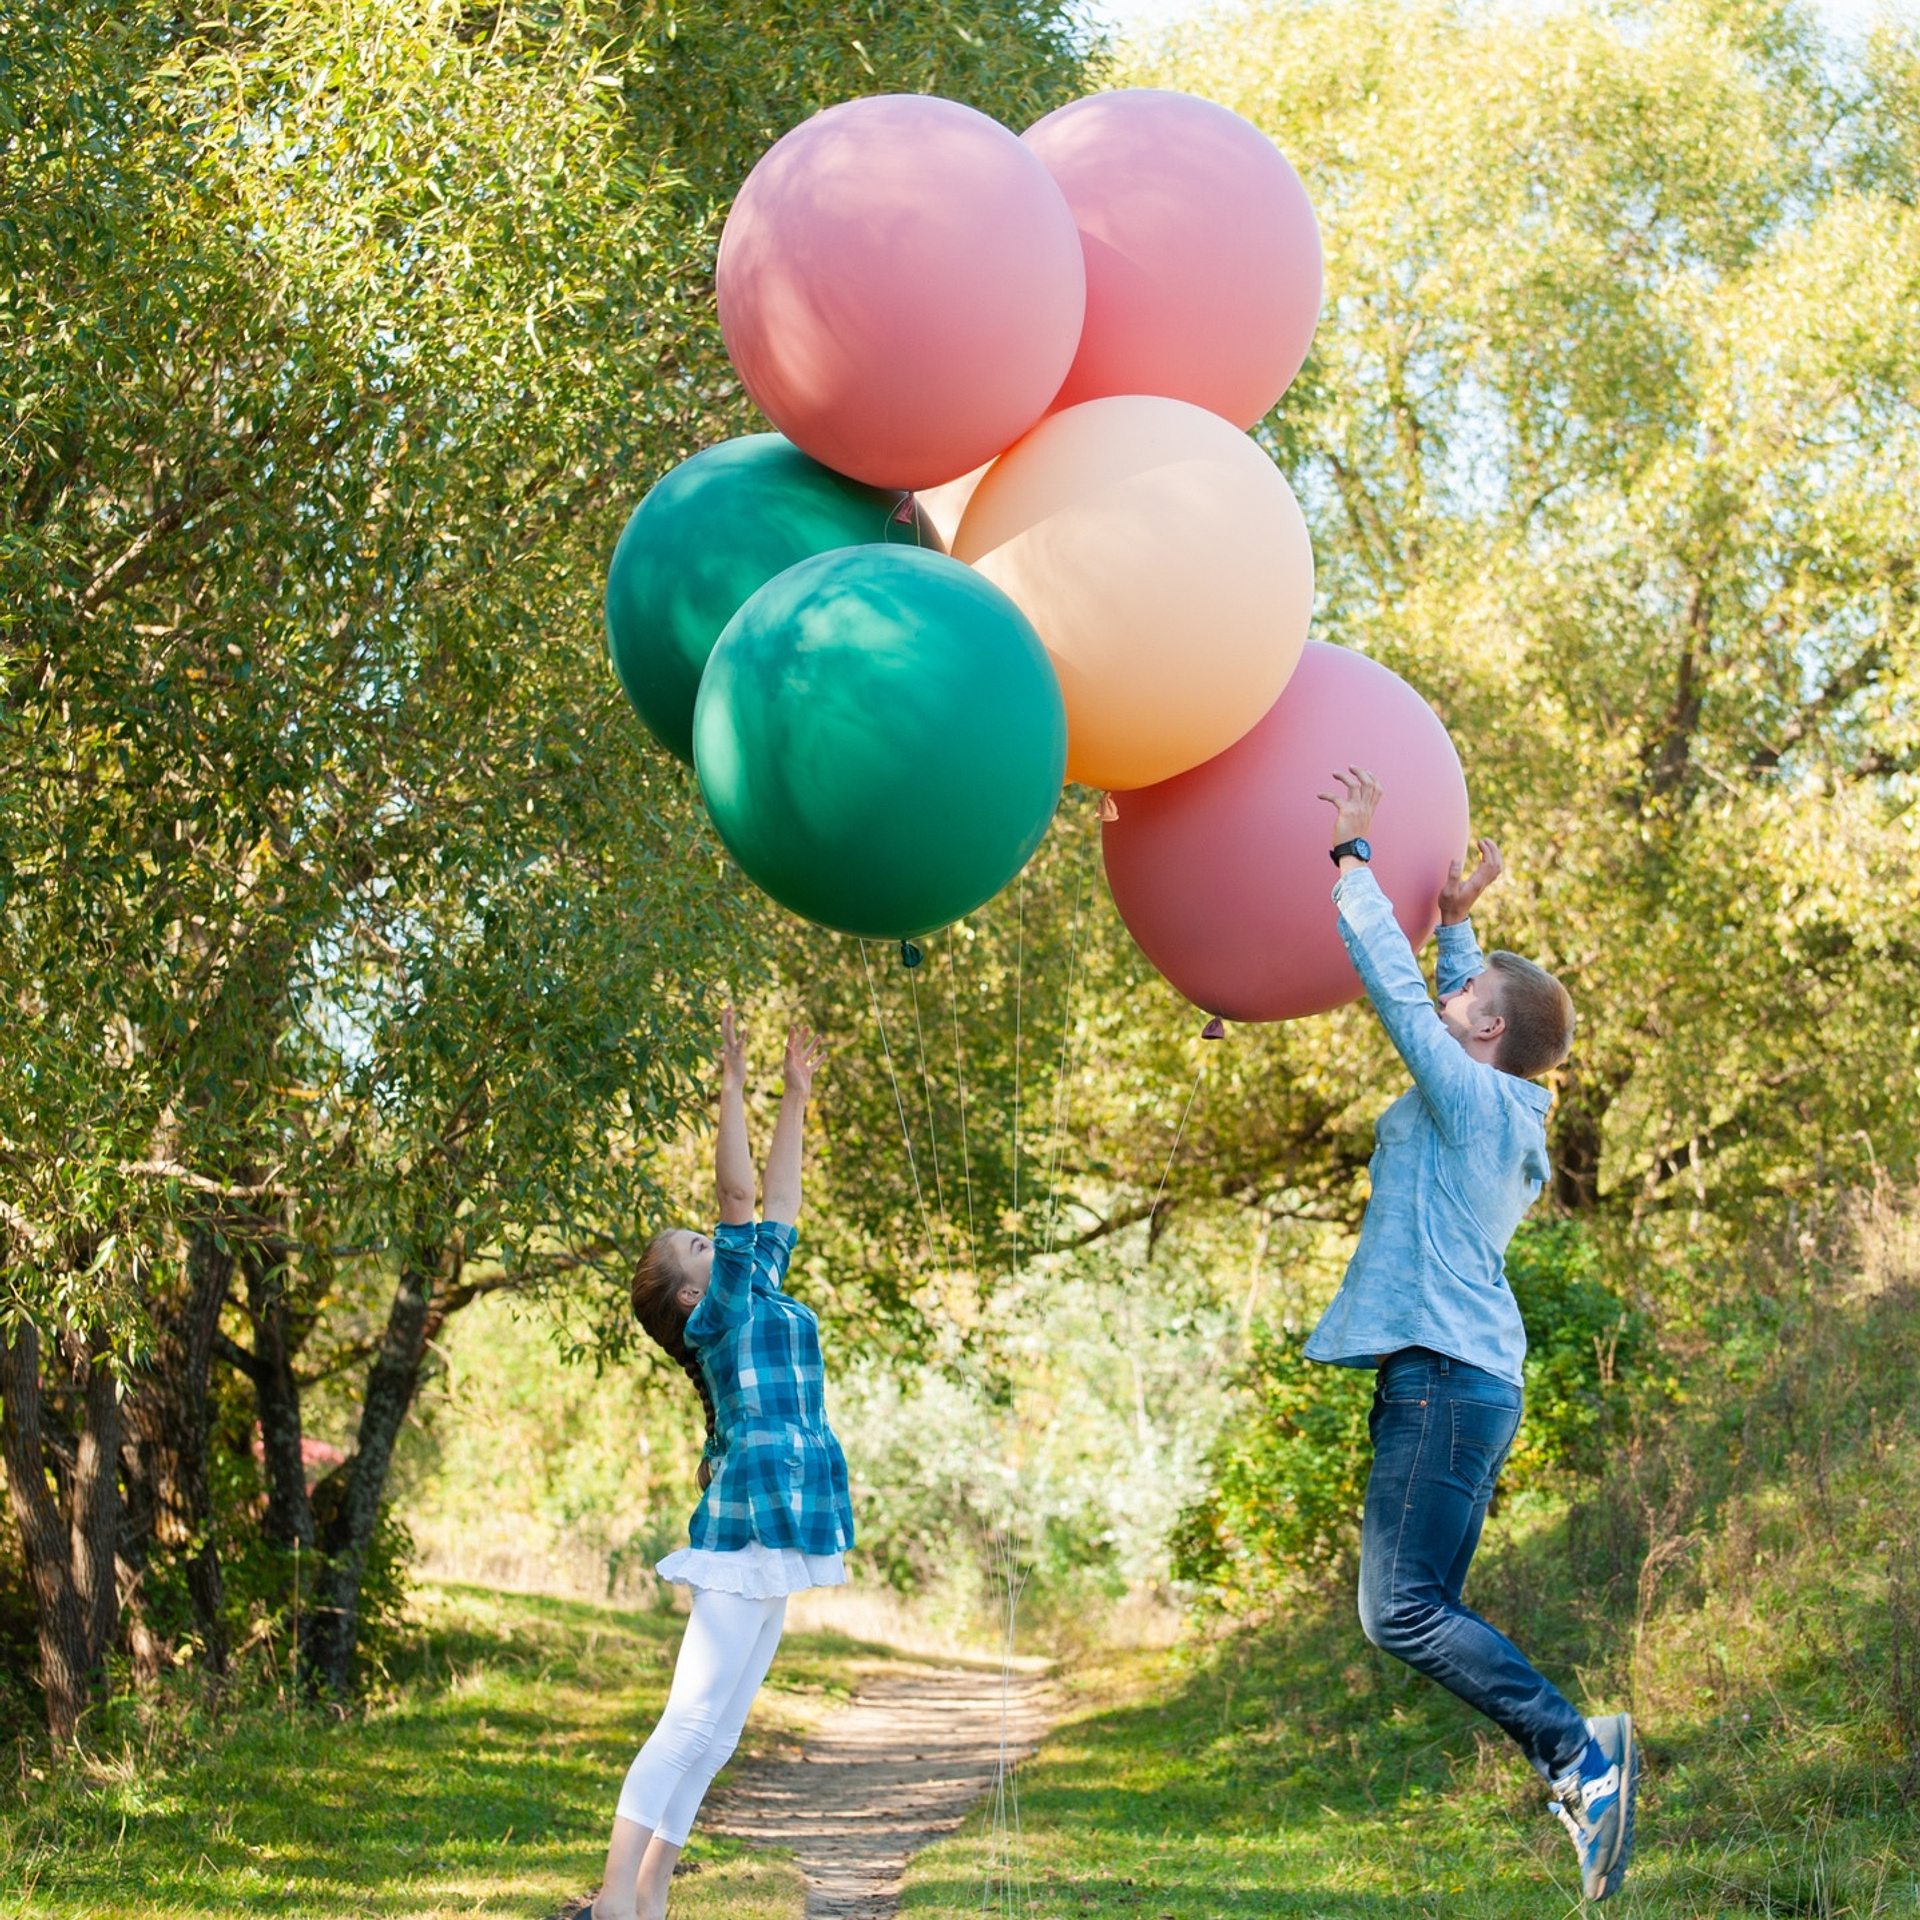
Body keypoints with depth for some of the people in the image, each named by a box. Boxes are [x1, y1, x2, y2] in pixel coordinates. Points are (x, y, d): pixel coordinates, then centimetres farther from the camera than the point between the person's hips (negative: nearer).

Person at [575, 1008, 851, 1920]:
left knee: (714, 1733, 7)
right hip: (752, 1515, -9)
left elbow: (778, 1205, 26)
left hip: (775, 1535, 9)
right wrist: (733, 1083, -11)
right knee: (692, 1722, -13)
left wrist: (796, 1098, 29)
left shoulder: (759, 1302, 19)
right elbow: (737, 1194, -12)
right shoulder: (720, 1313, -4)